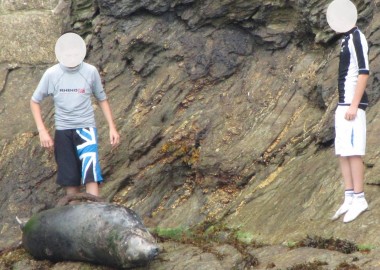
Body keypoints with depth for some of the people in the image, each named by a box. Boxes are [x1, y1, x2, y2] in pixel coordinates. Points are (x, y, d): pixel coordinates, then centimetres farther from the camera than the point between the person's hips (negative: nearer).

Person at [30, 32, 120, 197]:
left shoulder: (90, 72, -5)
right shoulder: (51, 74, -5)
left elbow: (102, 99, 8)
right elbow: (34, 101, 6)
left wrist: (112, 127, 2)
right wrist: (42, 130, -4)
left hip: (86, 128, -1)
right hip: (63, 131, 2)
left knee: (91, 177, -17)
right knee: (70, 182, 5)